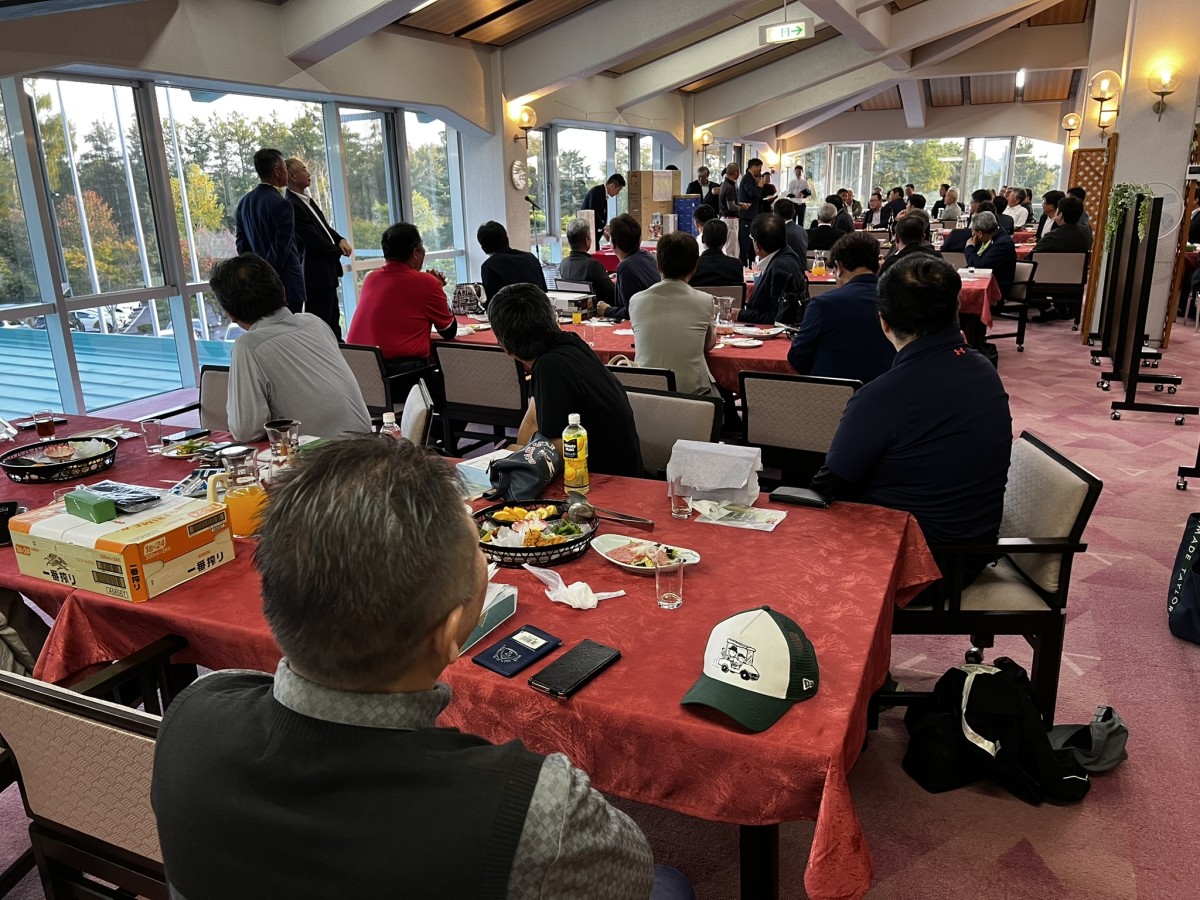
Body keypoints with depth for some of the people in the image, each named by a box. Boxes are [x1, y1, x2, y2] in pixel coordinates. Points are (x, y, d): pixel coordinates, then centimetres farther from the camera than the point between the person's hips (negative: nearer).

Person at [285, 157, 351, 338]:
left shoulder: (307, 200, 13)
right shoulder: (292, 206, -17)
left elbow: (325, 227, 19)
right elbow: (314, 240, -20)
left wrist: (341, 240, -1)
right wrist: (339, 250, -6)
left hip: (327, 272, 10)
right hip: (316, 275, -10)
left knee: (333, 320, 18)